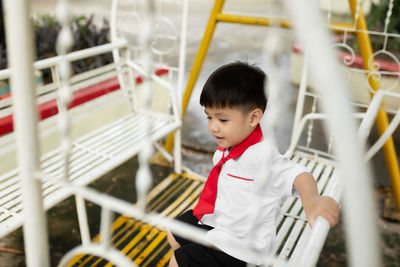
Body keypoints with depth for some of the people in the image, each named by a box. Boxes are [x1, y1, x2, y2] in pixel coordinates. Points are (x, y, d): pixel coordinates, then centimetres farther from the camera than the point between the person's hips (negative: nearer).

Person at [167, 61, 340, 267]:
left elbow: (297, 174, -37)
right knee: (174, 235, 22)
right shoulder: (227, 148, -1)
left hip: (238, 246, -9)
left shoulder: (262, 156, -28)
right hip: (215, 220, 9)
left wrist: (312, 200, -55)